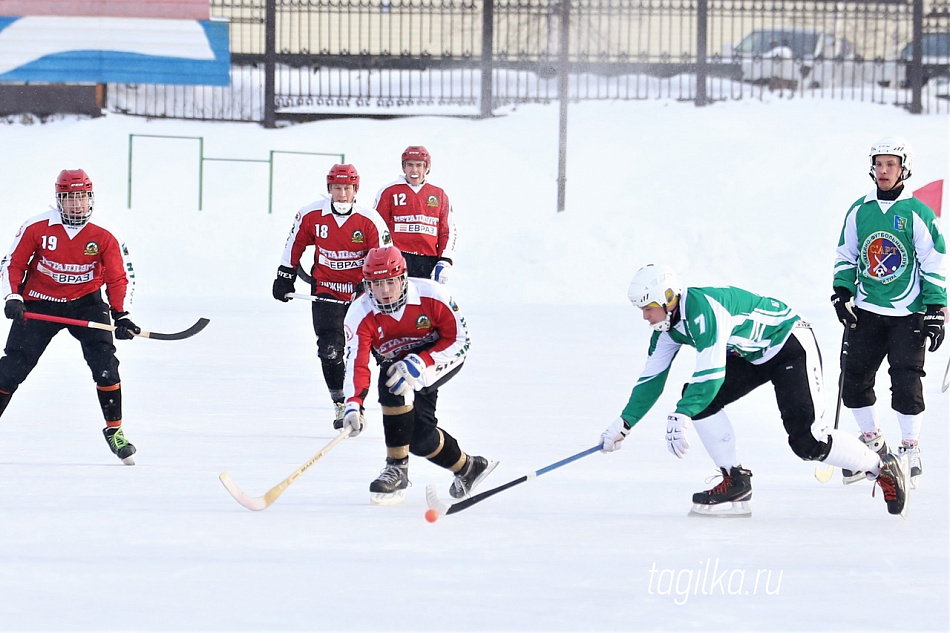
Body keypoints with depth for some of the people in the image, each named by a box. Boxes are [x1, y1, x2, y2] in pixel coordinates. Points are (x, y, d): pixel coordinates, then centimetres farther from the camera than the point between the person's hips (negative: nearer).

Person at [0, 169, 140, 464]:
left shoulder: (104, 237, -9)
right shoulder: (36, 228, -12)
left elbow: (119, 278, -3)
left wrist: (121, 316, -14)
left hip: (85, 303, 0)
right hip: (39, 303, 0)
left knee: (104, 363, -16)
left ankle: (114, 431, -4)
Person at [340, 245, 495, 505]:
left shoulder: (431, 295, -28)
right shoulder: (360, 314, -23)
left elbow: (460, 340, -20)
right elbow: (356, 364, -29)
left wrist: (418, 364, -33)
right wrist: (354, 405, -47)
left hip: (442, 358, -4)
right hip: (396, 362, 4)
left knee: (397, 385, -33)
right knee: (419, 437, -11)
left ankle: (397, 468, -25)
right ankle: (467, 467, 17)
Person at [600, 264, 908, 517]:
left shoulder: (702, 309, -31)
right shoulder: (667, 325, -2)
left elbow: (712, 373, -37)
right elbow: (652, 378, 6)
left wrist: (680, 417, -43)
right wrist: (624, 423, 2)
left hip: (791, 345, -9)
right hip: (751, 354, 9)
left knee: (807, 441, -17)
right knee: (698, 398, -9)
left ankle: (882, 468, 0)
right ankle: (735, 483, -2)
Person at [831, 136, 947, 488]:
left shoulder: (917, 214, -7)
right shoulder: (859, 211, 6)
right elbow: (846, 255, 16)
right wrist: (842, 294, 4)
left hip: (908, 314, -4)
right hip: (867, 312, 4)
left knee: (906, 382, -11)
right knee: (854, 379, 2)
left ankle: (910, 449, 4)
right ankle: (873, 442, 21)